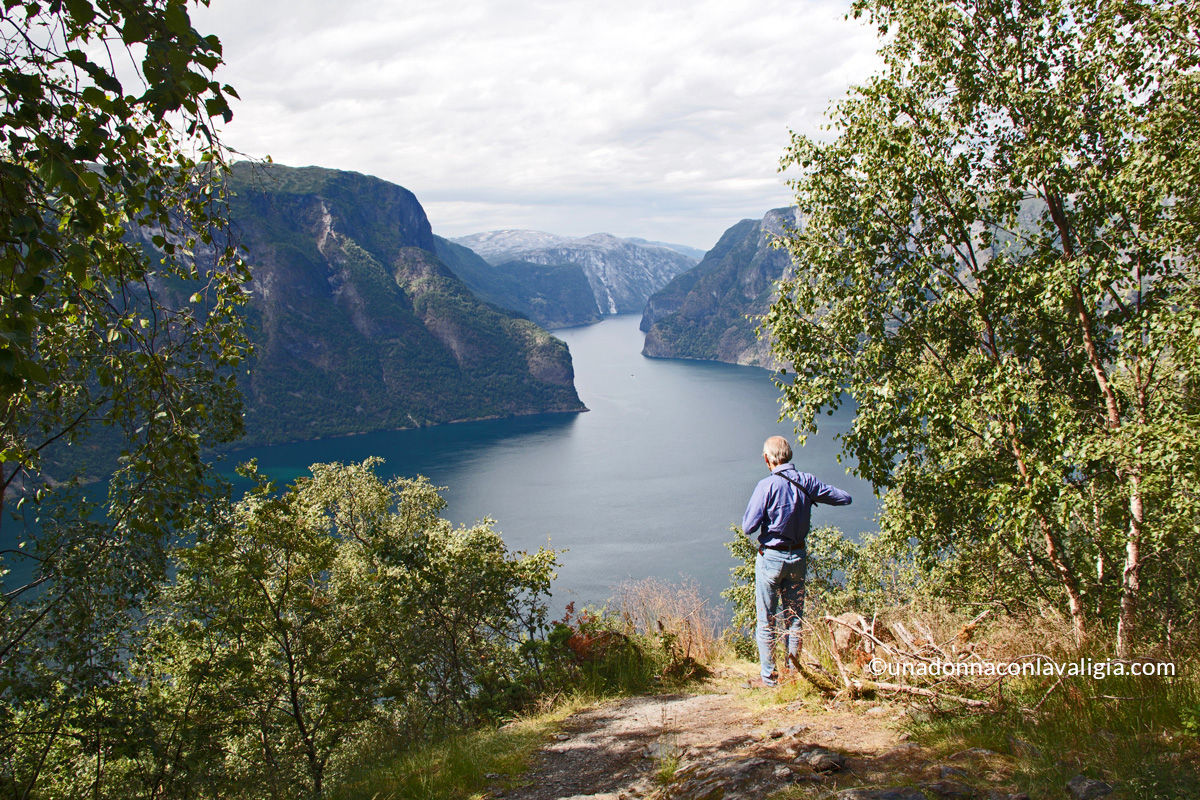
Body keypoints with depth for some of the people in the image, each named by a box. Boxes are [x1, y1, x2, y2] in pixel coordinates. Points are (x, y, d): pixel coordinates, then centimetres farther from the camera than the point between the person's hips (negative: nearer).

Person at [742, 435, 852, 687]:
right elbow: (844, 498, 9)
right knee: (794, 617, 15)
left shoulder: (767, 486, -17)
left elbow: (748, 527, -16)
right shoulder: (807, 481, -3)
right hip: (799, 557, 5)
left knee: (767, 620, 5)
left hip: (771, 557, -5)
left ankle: (769, 677, 10)